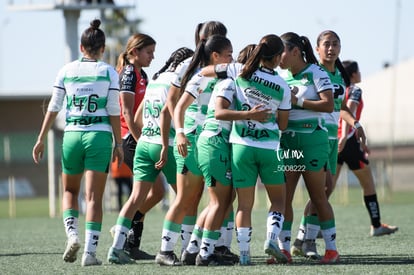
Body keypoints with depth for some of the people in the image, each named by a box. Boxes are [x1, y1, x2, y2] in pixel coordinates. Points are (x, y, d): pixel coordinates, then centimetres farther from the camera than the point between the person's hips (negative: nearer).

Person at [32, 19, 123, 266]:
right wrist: (119, 144, 3)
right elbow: (114, 112, -3)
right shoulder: (109, 72, -1)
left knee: (70, 191, 20)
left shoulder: (67, 71, 4)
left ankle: (72, 234, -2)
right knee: (94, 197, 0)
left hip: (72, 135, 2)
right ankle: (90, 251, -7)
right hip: (100, 136, -2)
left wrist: (41, 139, 10)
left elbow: (53, 108, 4)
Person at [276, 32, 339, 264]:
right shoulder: (281, 77, 12)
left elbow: (328, 105, -16)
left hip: (312, 138, -6)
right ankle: (284, 249, 2)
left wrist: (297, 100, -17)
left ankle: (332, 248, 5)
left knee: (319, 197, -2)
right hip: (287, 140, 6)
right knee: (283, 197, -2)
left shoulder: (315, 72, -6)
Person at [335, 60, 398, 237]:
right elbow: (348, 112, -23)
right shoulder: (355, 90, -5)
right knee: (368, 184, 7)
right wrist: (344, 136, -36)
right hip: (348, 142, -7)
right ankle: (376, 226, 12)